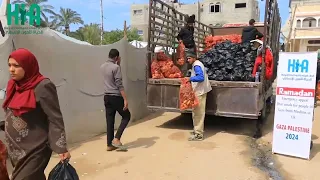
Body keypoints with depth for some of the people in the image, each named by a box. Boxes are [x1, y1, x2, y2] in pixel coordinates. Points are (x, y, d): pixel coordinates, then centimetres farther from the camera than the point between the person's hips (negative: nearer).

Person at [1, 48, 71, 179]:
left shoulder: (42, 87, -16)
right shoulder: (13, 85, 6)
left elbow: (55, 119, -17)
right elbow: (11, 115, 14)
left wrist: (61, 148, -20)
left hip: (34, 151, -7)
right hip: (16, 150, 7)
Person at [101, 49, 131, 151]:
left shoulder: (102, 67, 9)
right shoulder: (115, 67, -14)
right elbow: (119, 85, -19)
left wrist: (118, 64, 20)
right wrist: (125, 99, -17)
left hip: (107, 97, 7)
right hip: (116, 97, -7)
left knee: (110, 121, 10)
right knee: (126, 116, 9)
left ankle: (109, 144, 14)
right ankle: (116, 139, 0)